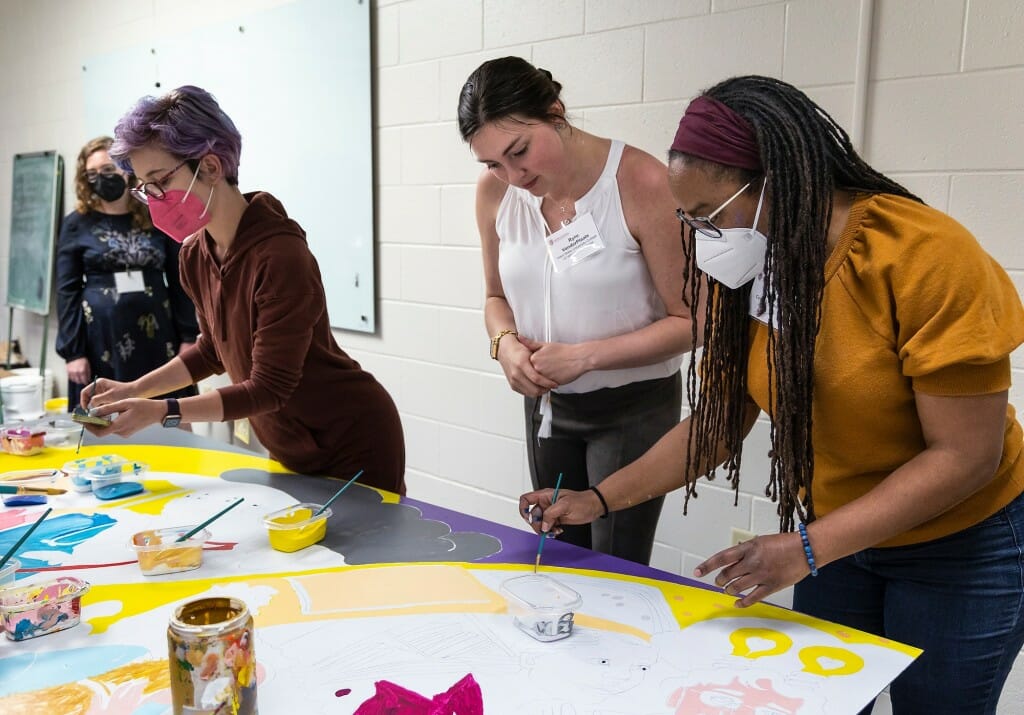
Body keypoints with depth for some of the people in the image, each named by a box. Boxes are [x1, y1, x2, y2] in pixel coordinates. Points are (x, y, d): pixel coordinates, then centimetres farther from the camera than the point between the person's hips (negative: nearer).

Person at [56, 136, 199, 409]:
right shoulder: (76, 224, 3)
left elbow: (178, 282, 7)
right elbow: (67, 291, 1)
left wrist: (188, 337, 0)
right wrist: (72, 351, -5)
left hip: (156, 336, 1)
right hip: (102, 338, -1)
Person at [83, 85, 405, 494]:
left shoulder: (280, 255, -27)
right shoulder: (195, 256, -2)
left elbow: (269, 388, -24)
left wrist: (163, 411, -28)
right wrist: (134, 390, 2)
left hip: (354, 445, -7)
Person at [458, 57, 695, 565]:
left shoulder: (641, 182, -21)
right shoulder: (495, 190, -6)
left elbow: (688, 320, -16)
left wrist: (583, 356, -22)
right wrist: (506, 343, -12)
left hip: (634, 407, -5)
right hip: (547, 404, 5)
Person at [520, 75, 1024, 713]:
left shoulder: (928, 258, -26)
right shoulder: (745, 273, -9)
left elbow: (965, 455, -24)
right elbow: (715, 425, -4)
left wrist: (807, 550, -29)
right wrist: (600, 500, -11)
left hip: (960, 548, -4)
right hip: (834, 536, 5)